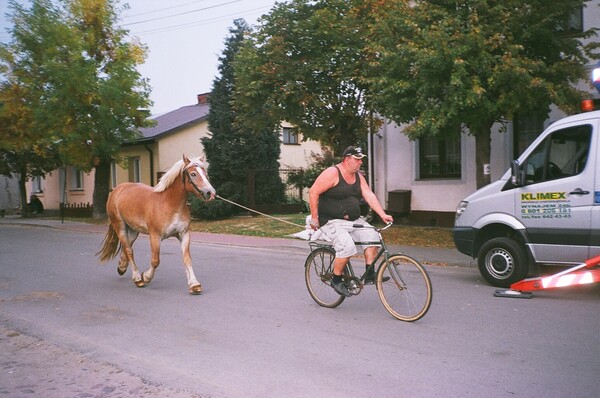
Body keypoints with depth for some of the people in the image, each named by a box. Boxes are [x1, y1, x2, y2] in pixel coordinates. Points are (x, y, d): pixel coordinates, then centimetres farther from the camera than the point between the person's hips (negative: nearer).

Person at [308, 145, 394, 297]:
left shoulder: (358, 176, 9)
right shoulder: (332, 173, -13)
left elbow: (369, 196, 2)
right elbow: (313, 192, -14)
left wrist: (383, 215, -10)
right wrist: (314, 218, -15)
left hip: (353, 221, 7)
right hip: (332, 222, -7)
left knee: (372, 236, -14)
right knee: (347, 246, -27)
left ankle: (370, 274, -6)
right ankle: (336, 280, -6)